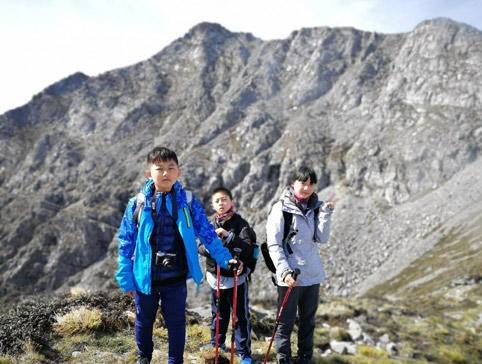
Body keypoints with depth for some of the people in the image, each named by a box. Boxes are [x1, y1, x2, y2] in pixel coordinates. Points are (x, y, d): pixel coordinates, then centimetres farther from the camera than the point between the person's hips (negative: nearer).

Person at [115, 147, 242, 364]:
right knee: (144, 321, 21)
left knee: (176, 323, 12)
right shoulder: (137, 204, -7)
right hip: (145, 278, 1)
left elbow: (207, 234, -1)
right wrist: (126, 279, -2)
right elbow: (126, 243, -2)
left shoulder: (188, 202, -6)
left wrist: (225, 259, -5)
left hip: (176, 278, -1)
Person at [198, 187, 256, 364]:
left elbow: (249, 248, -19)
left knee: (241, 316, 5)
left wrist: (228, 236, -27)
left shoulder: (240, 224, -9)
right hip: (216, 276, 3)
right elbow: (200, 247, 3)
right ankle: (216, 345, 40)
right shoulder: (209, 224, 1)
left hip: (237, 277, -3)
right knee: (218, 315, 20)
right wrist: (209, 248, -19)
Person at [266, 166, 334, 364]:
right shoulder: (281, 208, -10)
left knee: (308, 321, 17)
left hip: (313, 275, 5)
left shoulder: (315, 208, 5)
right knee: (286, 322, 5)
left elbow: (322, 238, -3)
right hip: (290, 276, -5)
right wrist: (284, 271, -19)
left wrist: (326, 213, -12)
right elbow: (273, 245, -11)